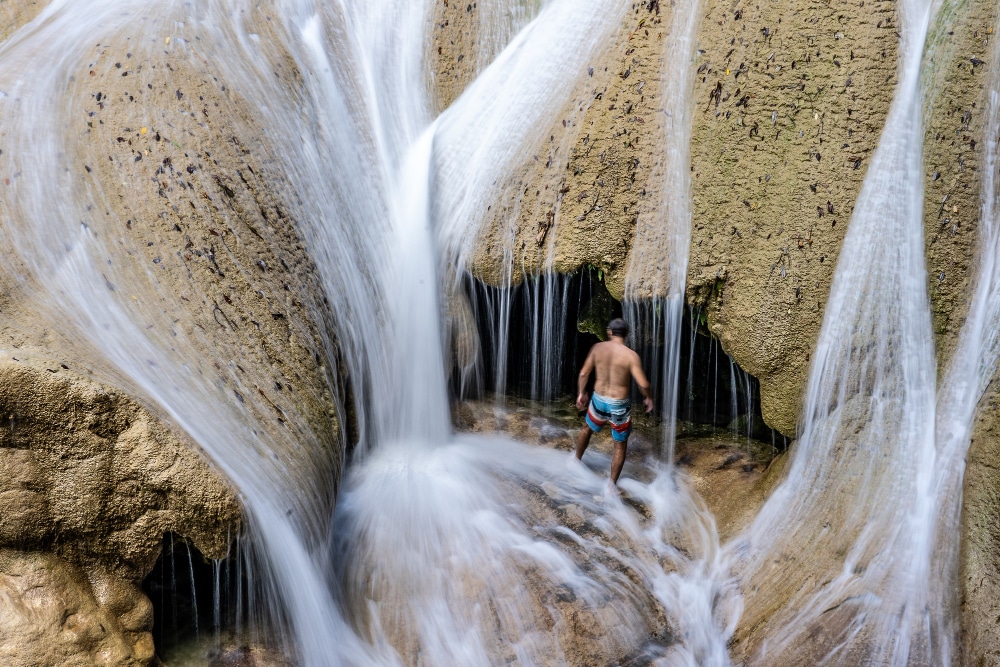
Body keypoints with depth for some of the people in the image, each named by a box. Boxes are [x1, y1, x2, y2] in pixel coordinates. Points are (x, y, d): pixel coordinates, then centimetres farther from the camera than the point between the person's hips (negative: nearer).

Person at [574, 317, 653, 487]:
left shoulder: (597, 348, -6)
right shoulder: (631, 355, -18)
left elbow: (584, 373, 0)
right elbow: (643, 384, -21)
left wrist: (582, 393, 16)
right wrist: (647, 398, 0)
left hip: (599, 400, 3)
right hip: (619, 406, -3)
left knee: (588, 429, 33)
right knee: (620, 445, 16)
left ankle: (576, 461, 52)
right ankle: (612, 485, 22)